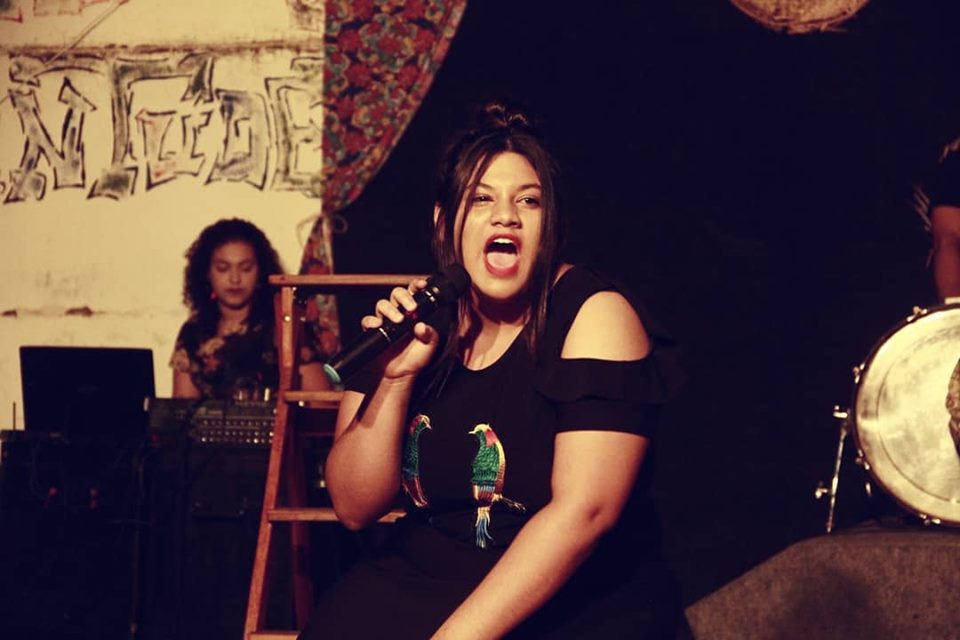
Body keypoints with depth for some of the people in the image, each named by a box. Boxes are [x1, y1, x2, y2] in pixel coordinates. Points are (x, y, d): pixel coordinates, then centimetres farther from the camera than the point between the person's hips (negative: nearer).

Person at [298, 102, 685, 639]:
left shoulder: (593, 313, -8)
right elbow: (356, 509, 2)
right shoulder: (411, 322, 4)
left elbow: (585, 510, -17)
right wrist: (394, 378, -13)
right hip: (420, 583, 3)